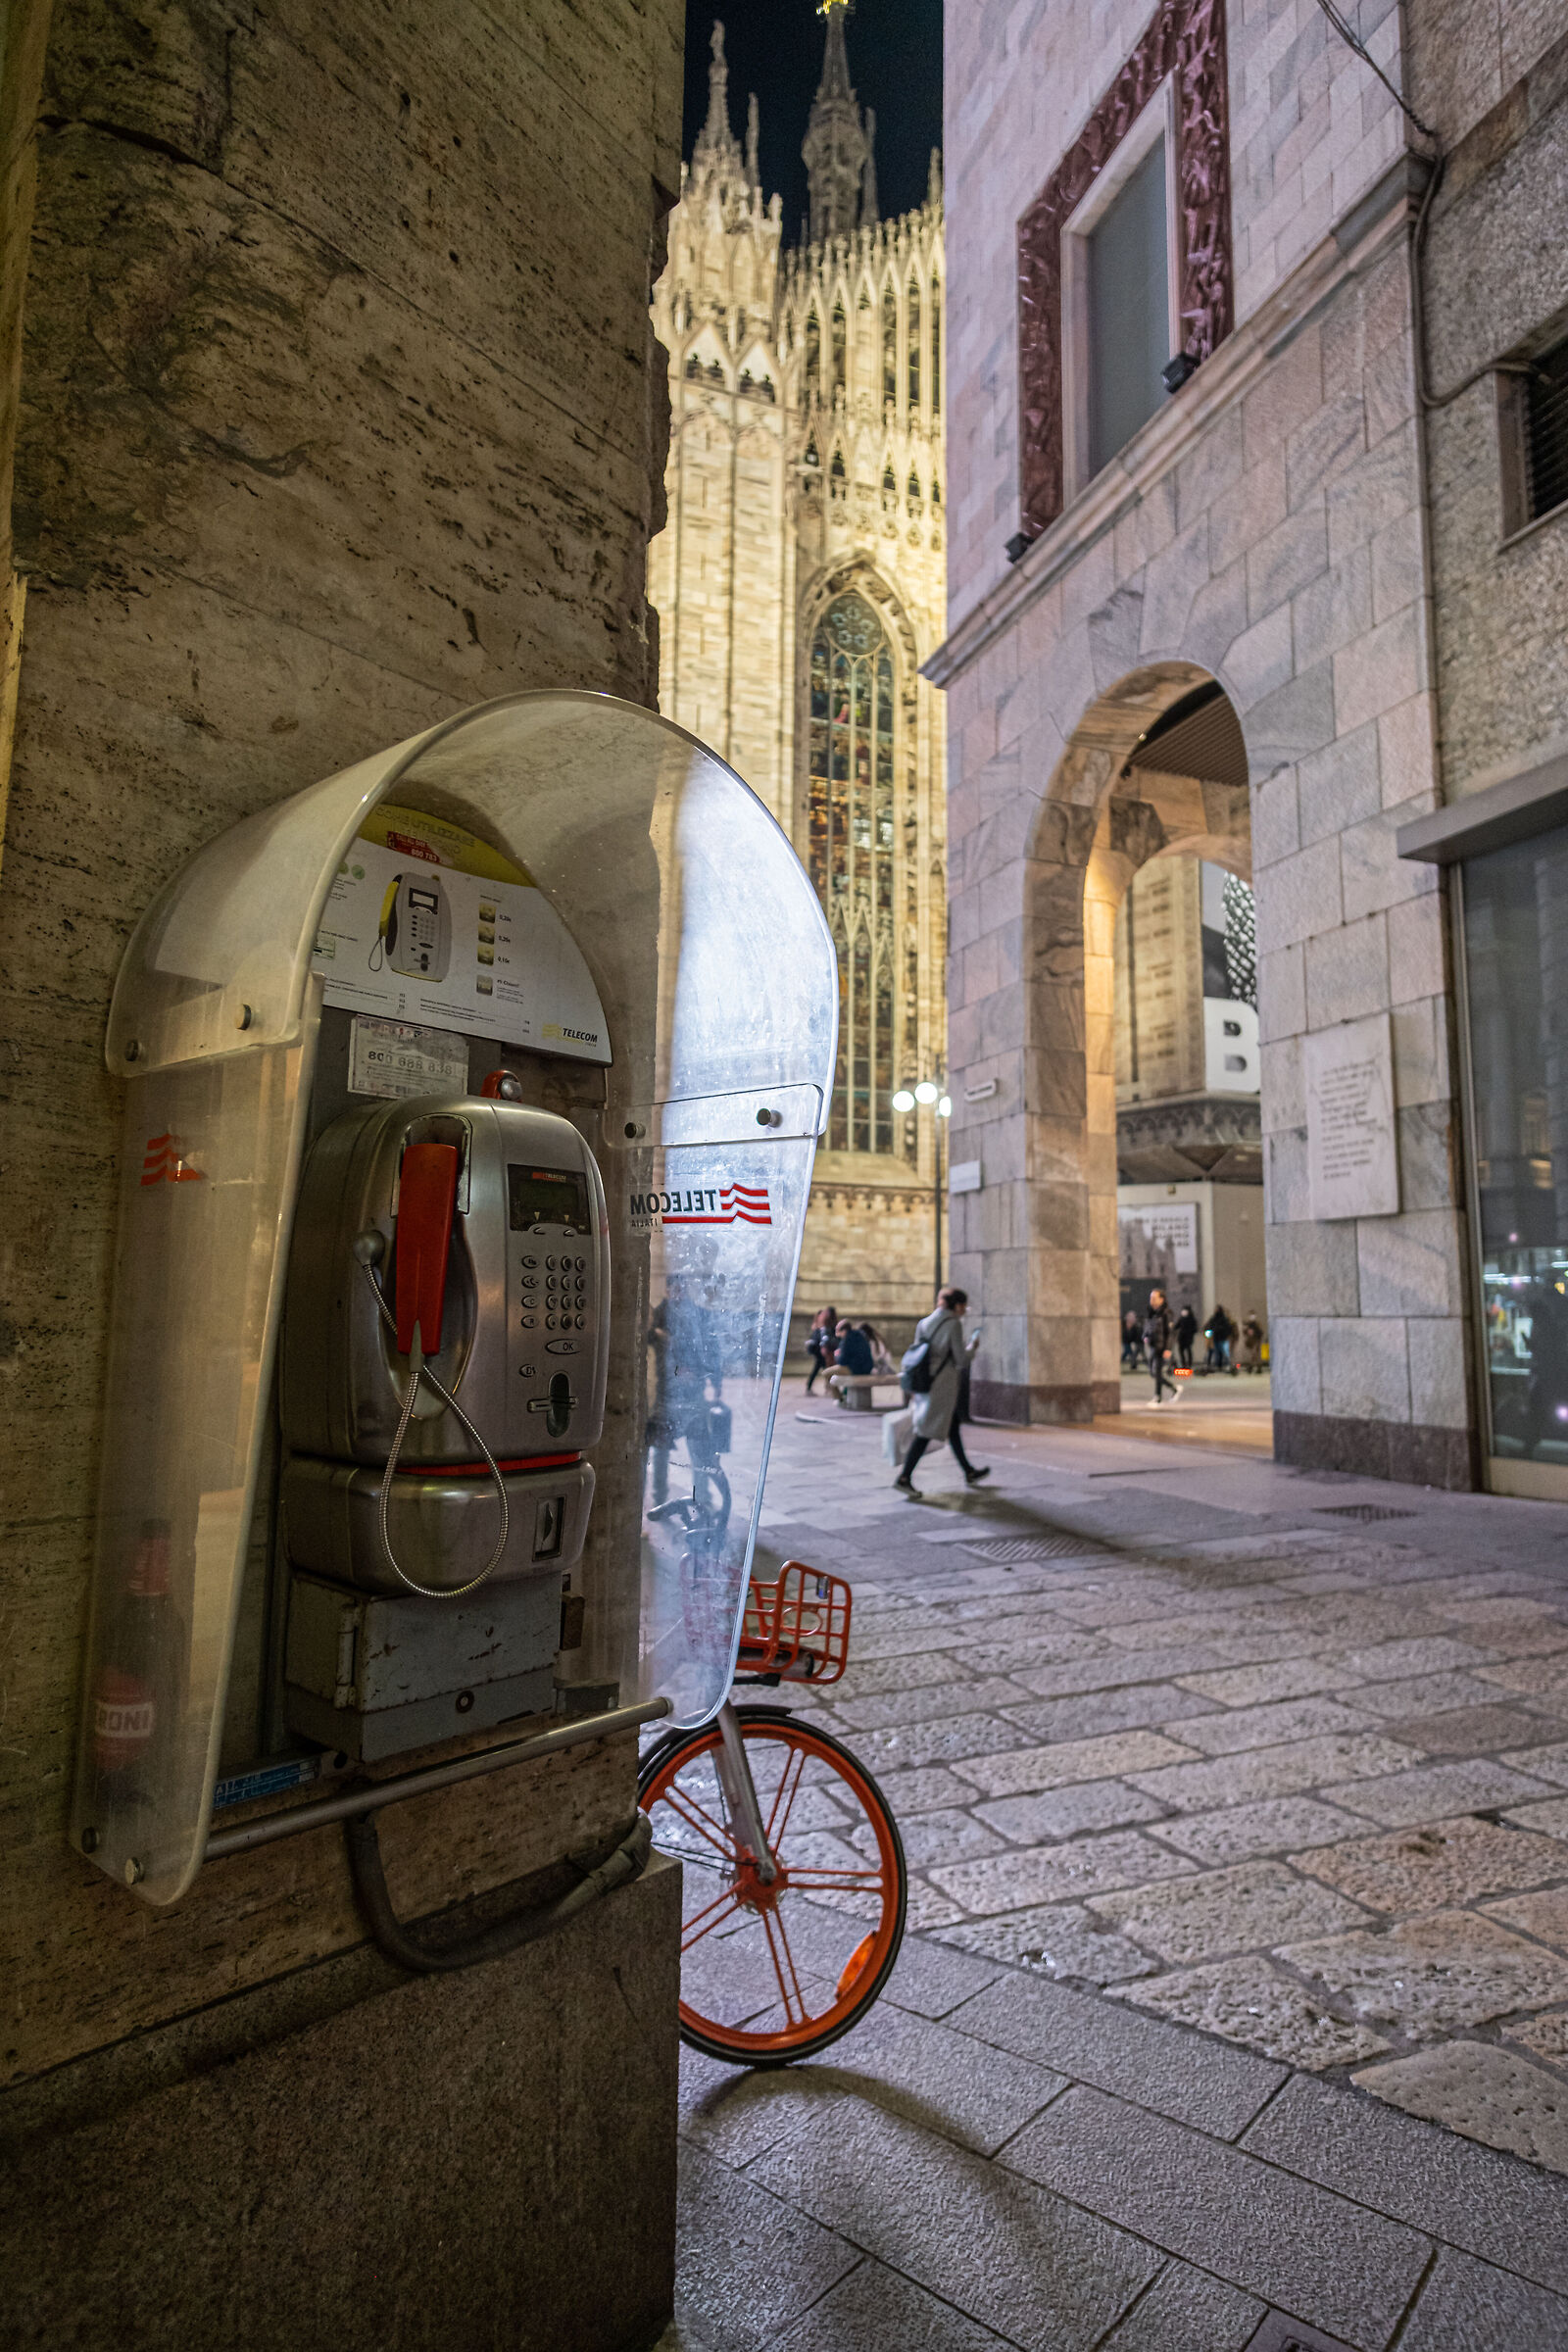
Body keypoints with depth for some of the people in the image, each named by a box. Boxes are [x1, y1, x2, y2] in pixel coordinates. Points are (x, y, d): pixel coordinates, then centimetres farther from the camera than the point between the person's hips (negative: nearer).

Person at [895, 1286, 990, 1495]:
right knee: (927, 1431, -5)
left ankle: (969, 1472, 31)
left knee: (952, 1428, 19)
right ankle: (904, 1477, -8)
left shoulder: (924, 1323, 9)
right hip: (943, 1385, -8)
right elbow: (959, 1358, -11)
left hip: (924, 1382, 8)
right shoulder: (954, 1323, -10)